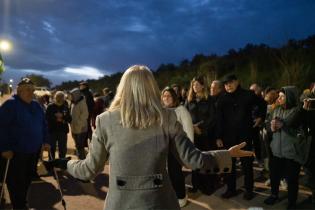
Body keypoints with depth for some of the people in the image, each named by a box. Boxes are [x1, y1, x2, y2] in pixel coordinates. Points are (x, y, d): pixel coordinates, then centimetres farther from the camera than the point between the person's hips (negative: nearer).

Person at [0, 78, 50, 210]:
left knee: (27, 178, 17)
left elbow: (43, 124, 15)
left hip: (33, 150, 6)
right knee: (16, 180, 3)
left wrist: (45, 141, 6)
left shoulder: (36, 106, 9)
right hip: (16, 151, -6)